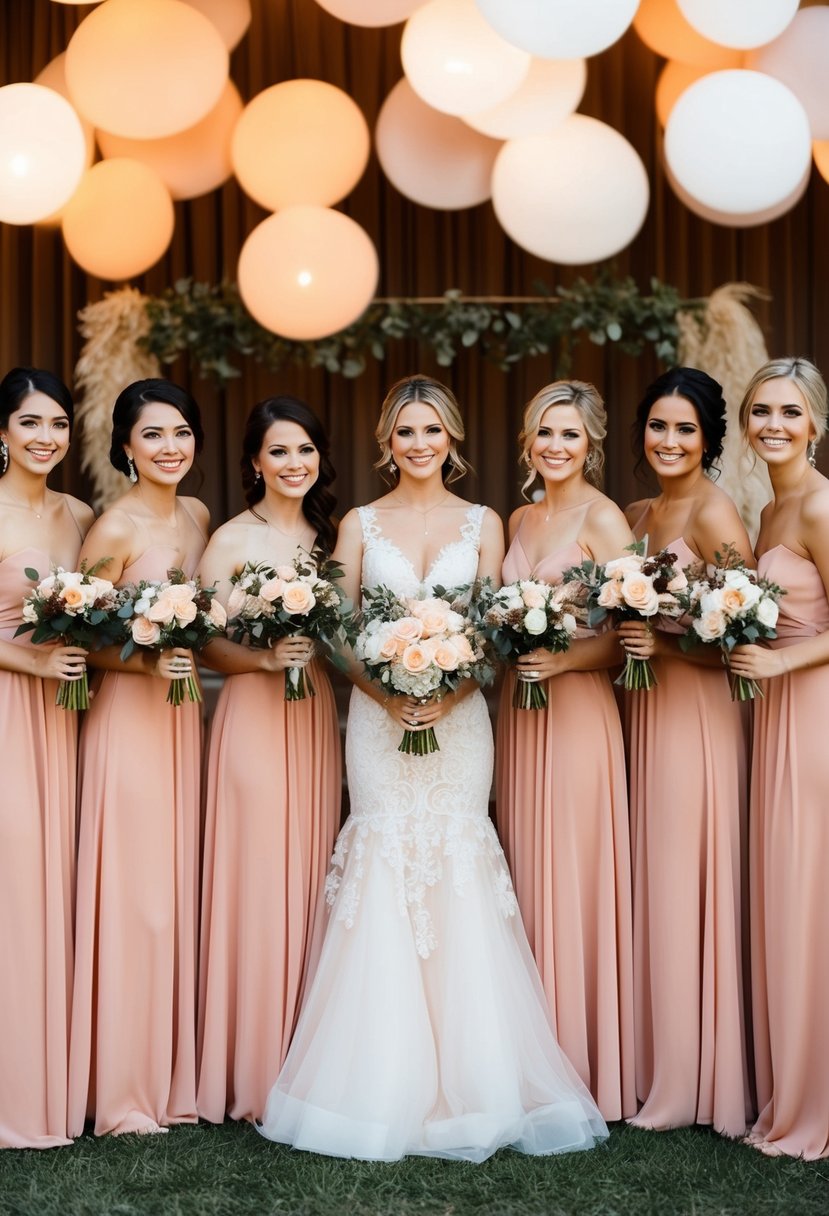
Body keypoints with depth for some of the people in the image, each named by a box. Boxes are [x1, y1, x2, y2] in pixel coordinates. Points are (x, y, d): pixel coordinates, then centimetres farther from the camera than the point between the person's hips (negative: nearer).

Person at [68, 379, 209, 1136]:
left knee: (179, 888, 10)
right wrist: (147, 661, -22)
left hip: (184, 716, 7)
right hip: (127, 717, -7)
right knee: (130, 894, -3)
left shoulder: (199, 517, 9)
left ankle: (173, 1073, 21)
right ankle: (122, 1091, 8)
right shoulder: (115, 528, -11)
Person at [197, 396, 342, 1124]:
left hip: (319, 718, 5)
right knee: (256, 881, -4)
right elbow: (207, 646, -6)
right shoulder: (231, 540, -2)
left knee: (309, 880, 6)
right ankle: (252, 1071, 6)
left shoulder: (329, 536, 12)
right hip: (254, 716, -5)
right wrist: (265, 657, -21)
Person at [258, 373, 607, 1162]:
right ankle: (385, 1087, 4)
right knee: (382, 877, -5)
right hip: (377, 715, 0)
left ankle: (467, 1085, 5)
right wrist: (390, 694, -12)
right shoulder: (360, 525, 8)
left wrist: (446, 696, -12)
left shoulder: (482, 524, 9)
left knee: (459, 880, -4)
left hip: (459, 716, 0)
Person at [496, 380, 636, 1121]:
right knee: (526, 876, 9)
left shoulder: (603, 519, -6)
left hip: (577, 710, -7)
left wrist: (562, 659, -23)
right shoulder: (521, 519, 14)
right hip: (517, 709, 7)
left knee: (572, 879, -3)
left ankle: (584, 1067, 8)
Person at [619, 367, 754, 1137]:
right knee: (652, 886, 10)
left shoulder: (714, 514, -10)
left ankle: (697, 1079, 9)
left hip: (698, 714, -7)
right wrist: (625, 641, 0)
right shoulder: (635, 516, 14)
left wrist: (667, 646, -21)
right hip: (643, 710, 7)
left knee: (689, 886, -2)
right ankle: (656, 1064, 20)